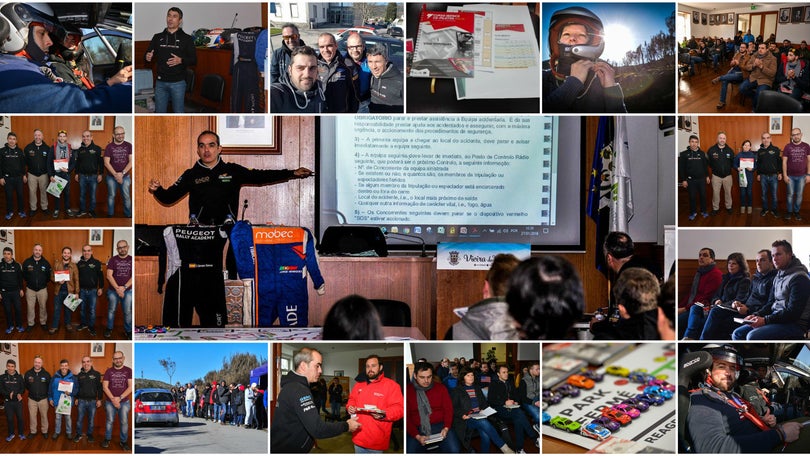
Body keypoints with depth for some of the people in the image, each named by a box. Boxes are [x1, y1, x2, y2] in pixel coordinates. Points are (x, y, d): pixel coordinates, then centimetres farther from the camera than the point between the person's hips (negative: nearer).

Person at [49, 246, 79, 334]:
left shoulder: (74, 266, -1)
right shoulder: (56, 264, 3)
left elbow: (76, 280, -1)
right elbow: (52, 277, 5)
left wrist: (77, 292, -6)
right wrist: (58, 281, -16)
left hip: (69, 291, -1)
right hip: (59, 291, 1)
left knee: (68, 309, 10)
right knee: (57, 309, 4)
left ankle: (68, 325, 24)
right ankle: (54, 326, 12)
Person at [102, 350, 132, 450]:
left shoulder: (128, 371, 0)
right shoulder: (108, 371, 3)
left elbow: (130, 387, -5)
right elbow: (105, 387, -2)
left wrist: (120, 398, -13)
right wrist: (113, 399, -12)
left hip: (124, 402, 0)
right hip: (110, 402, 1)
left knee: (124, 422, 2)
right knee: (109, 421, 7)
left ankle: (123, 441, 13)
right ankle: (107, 439, 22)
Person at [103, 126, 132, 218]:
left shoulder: (128, 146, 1)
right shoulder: (109, 147, -1)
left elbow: (131, 161, -4)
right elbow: (106, 163, -5)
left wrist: (122, 173, -13)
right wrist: (115, 174, -13)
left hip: (125, 176, 0)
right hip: (111, 176, 0)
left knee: (126, 196, 1)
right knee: (111, 196, 7)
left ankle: (128, 215, 9)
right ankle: (110, 215, 18)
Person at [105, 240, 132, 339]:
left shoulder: (131, 260, 3)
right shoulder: (113, 259, 2)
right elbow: (109, 276, -5)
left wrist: (124, 287, -12)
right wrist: (117, 288, -12)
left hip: (128, 290, 0)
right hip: (113, 290, 0)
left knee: (127, 312, 1)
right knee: (111, 310, 8)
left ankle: (128, 331, 12)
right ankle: (109, 329, 23)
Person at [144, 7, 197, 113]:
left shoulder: (186, 39, 1)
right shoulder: (158, 37, 10)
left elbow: (194, 60, -2)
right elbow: (148, 54, 14)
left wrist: (181, 60, -21)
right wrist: (148, 57, -10)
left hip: (178, 83, -3)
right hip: (160, 82, 3)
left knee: (178, 112, 3)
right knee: (159, 111, 10)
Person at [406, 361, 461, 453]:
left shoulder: (441, 388, 7)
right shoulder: (407, 390, 0)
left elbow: (448, 409, 6)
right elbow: (406, 417, -2)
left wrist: (446, 428, -12)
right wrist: (417, 436, -15)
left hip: (439, 426, 1)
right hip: (417, 429, -1)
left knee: (454, 450, -24)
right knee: (410, 451, -28)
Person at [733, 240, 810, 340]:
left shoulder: (799, 277, -12)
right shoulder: (778, 277, 18)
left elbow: (793, 312, -18)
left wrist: (765, 320, -20)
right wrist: (756, 315, 1)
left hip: (794, 324, -9)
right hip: (776, 320, 9)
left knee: (753, 336, -29)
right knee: (737, 334, -2)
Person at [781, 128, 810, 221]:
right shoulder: (788, 146, -3)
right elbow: (784, 162, -3)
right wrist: (785, 175, -7)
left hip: (802, 176, 1)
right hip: (790, 176, -1)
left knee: (799, 195, 8)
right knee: (790, 194, 7)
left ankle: (796, 211, 20)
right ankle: (789, 211, 18)